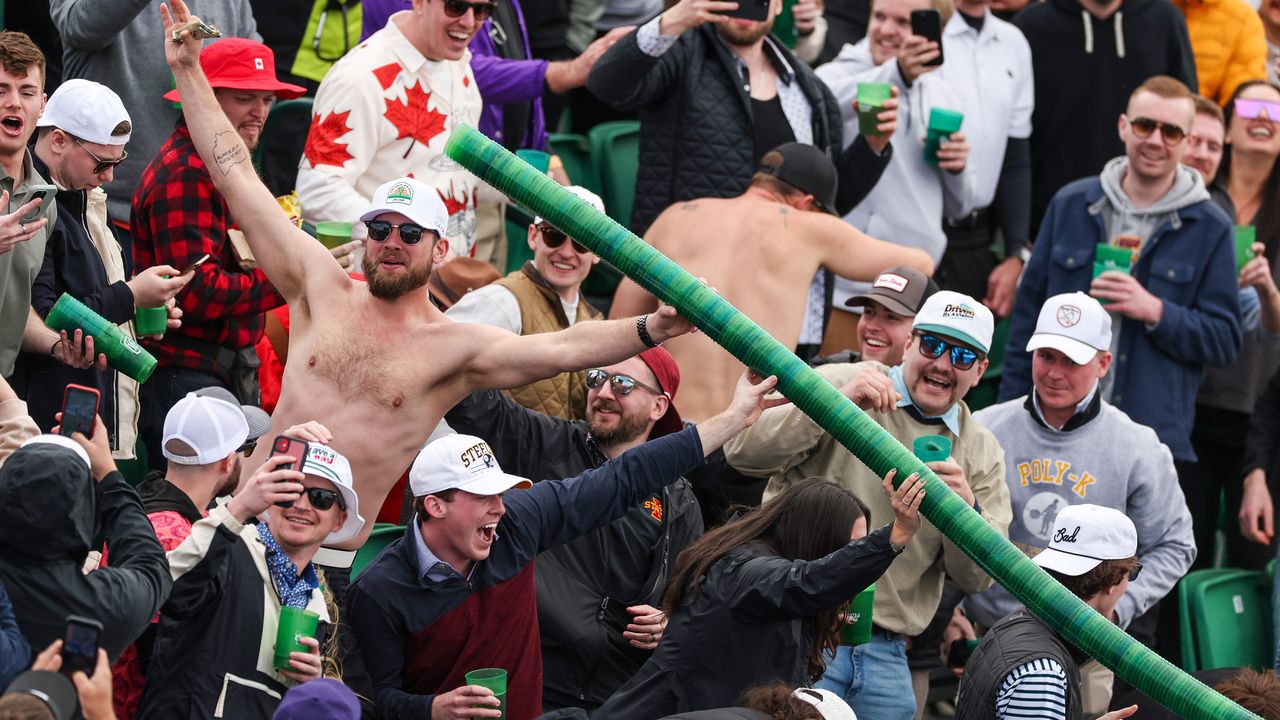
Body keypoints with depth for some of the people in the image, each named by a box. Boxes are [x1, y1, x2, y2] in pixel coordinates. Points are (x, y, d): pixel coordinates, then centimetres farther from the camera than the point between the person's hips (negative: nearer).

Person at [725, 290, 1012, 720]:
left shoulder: (982, 454, 12)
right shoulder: (839, 385, 1)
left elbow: (977, 579, 7)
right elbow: (743, 453, -12)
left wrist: (965, 509, -13)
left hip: (884, 652, 4)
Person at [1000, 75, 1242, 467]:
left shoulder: (1209, 229, 5)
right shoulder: (1070, 206, 10)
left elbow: (1225, 340, 2)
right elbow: (1028, 312, 13)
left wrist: (1155, 312, -14)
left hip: (1156, 441, -2)